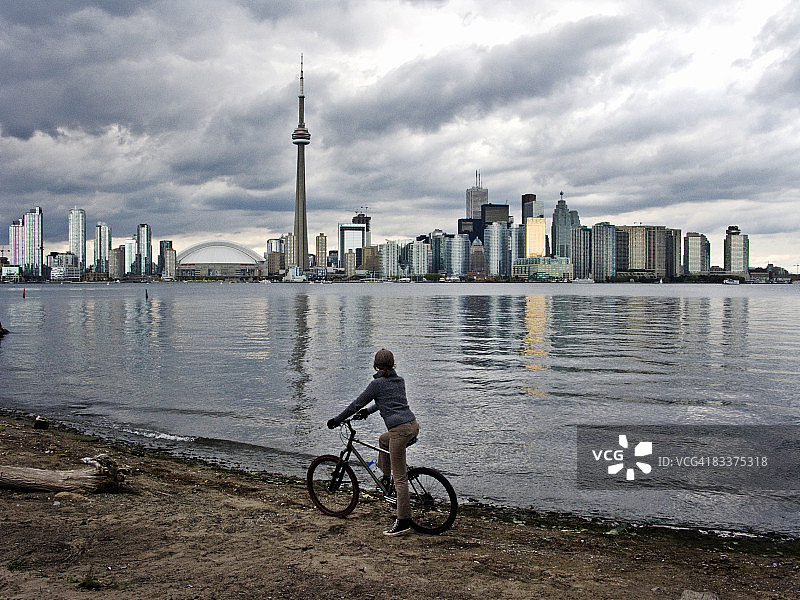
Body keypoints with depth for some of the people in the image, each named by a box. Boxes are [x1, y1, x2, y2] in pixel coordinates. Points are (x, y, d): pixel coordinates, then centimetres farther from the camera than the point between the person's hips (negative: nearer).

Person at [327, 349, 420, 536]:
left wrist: (337, 420, 13)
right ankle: (386, 478, 37)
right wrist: (368, 411, 41)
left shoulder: (377, 383, -4)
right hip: (413, 425, 8)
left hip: (399, 431, -8)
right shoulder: (399, 380, 16)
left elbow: (357, 404, 2)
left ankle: (404, 521, -3)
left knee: (400, 478, -4)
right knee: (383, 439, 35)